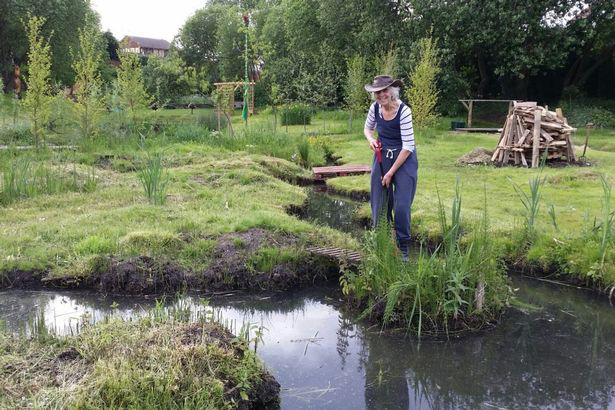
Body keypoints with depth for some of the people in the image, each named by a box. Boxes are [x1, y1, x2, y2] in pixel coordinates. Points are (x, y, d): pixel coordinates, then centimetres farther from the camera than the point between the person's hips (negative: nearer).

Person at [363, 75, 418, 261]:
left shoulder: (403, 111, -22)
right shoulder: (375, 107, -7)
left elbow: (407, 146, -20)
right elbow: (367, 128, 15)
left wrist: (391, 173, -16)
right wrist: (371, 140, -8)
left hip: (404, 159, -5)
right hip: (381, 157, 5)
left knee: (401, 206, -6)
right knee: (379, 205, 7)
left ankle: (403, 248, 11)